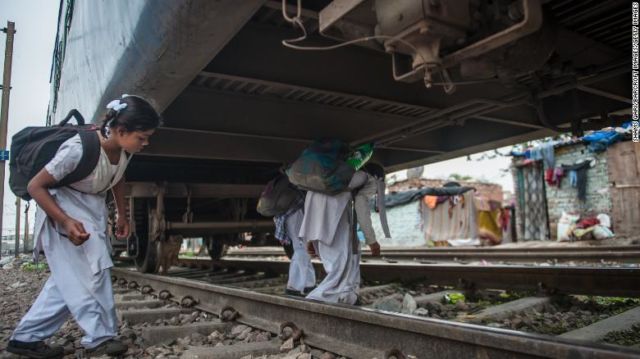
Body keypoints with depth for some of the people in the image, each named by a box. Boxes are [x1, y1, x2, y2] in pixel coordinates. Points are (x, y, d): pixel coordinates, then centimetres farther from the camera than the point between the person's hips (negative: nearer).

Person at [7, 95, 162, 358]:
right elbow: (36, 186, -24)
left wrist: (122, 215, 11)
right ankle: (100, 337, 1)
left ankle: (26, 337, 20)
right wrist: (66, 222, -32)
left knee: (73, 279, 8)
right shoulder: (79, 149, -32)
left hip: (93, 213, 8)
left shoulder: (124, 150, -10)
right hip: (62, 211, -8)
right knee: (92, 272, -13)